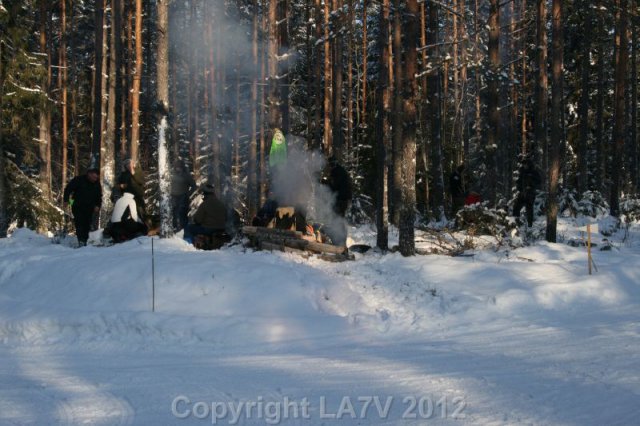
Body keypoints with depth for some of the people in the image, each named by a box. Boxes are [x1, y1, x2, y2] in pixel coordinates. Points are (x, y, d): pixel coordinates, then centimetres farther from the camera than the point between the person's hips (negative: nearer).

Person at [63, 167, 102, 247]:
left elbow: (99, 196, 18)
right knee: (79, 223, -16)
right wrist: (66, 200, -10)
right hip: (78, 207, -5)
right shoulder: (79, 180, -7)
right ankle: (81, 241, -25)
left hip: (89, 209, 5)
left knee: (87, 225, 3)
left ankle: (84, 241, 12)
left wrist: (97, 206, 4)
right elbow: (68, 189, -3)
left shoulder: (97, 184, 8)